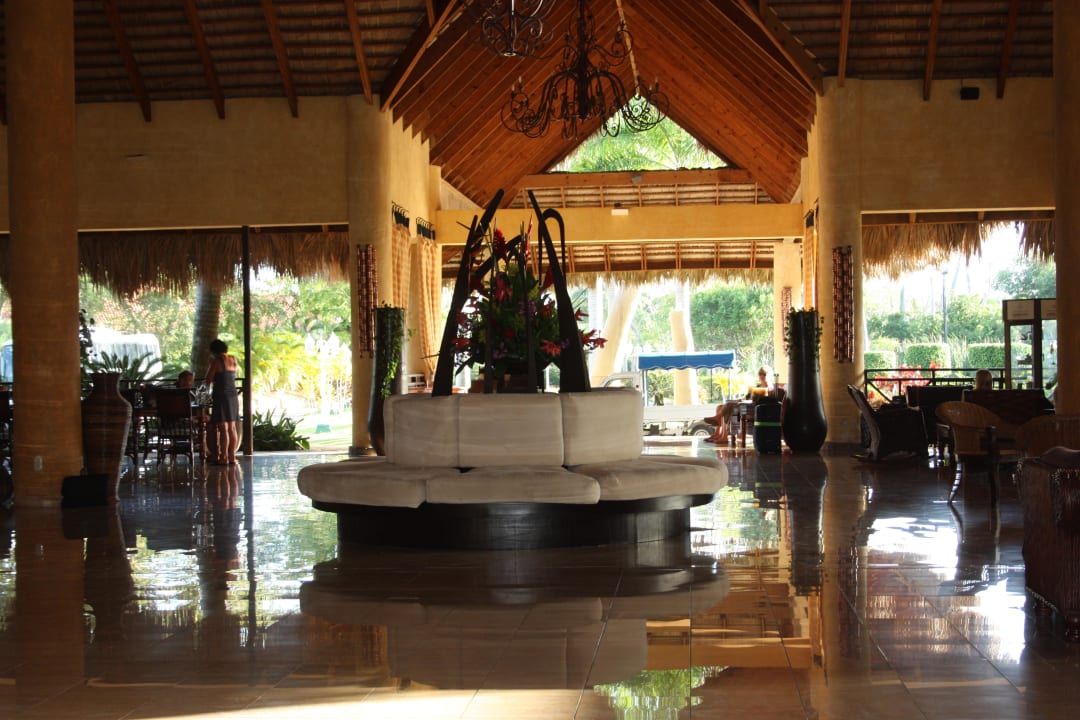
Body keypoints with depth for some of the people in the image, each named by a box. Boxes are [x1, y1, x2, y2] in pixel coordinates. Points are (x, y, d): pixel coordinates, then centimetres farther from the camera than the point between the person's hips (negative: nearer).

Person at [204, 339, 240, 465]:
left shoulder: (217, 361, -10)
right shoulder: (233, 360, 8)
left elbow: (208, 381, -8)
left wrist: (210, 365, 8)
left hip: (221, 396, -6)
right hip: (233, 396, 6)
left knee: (223, 428, -6)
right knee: (232, 428, 10)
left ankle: (223, 457, -7)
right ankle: (232, 457, 12)